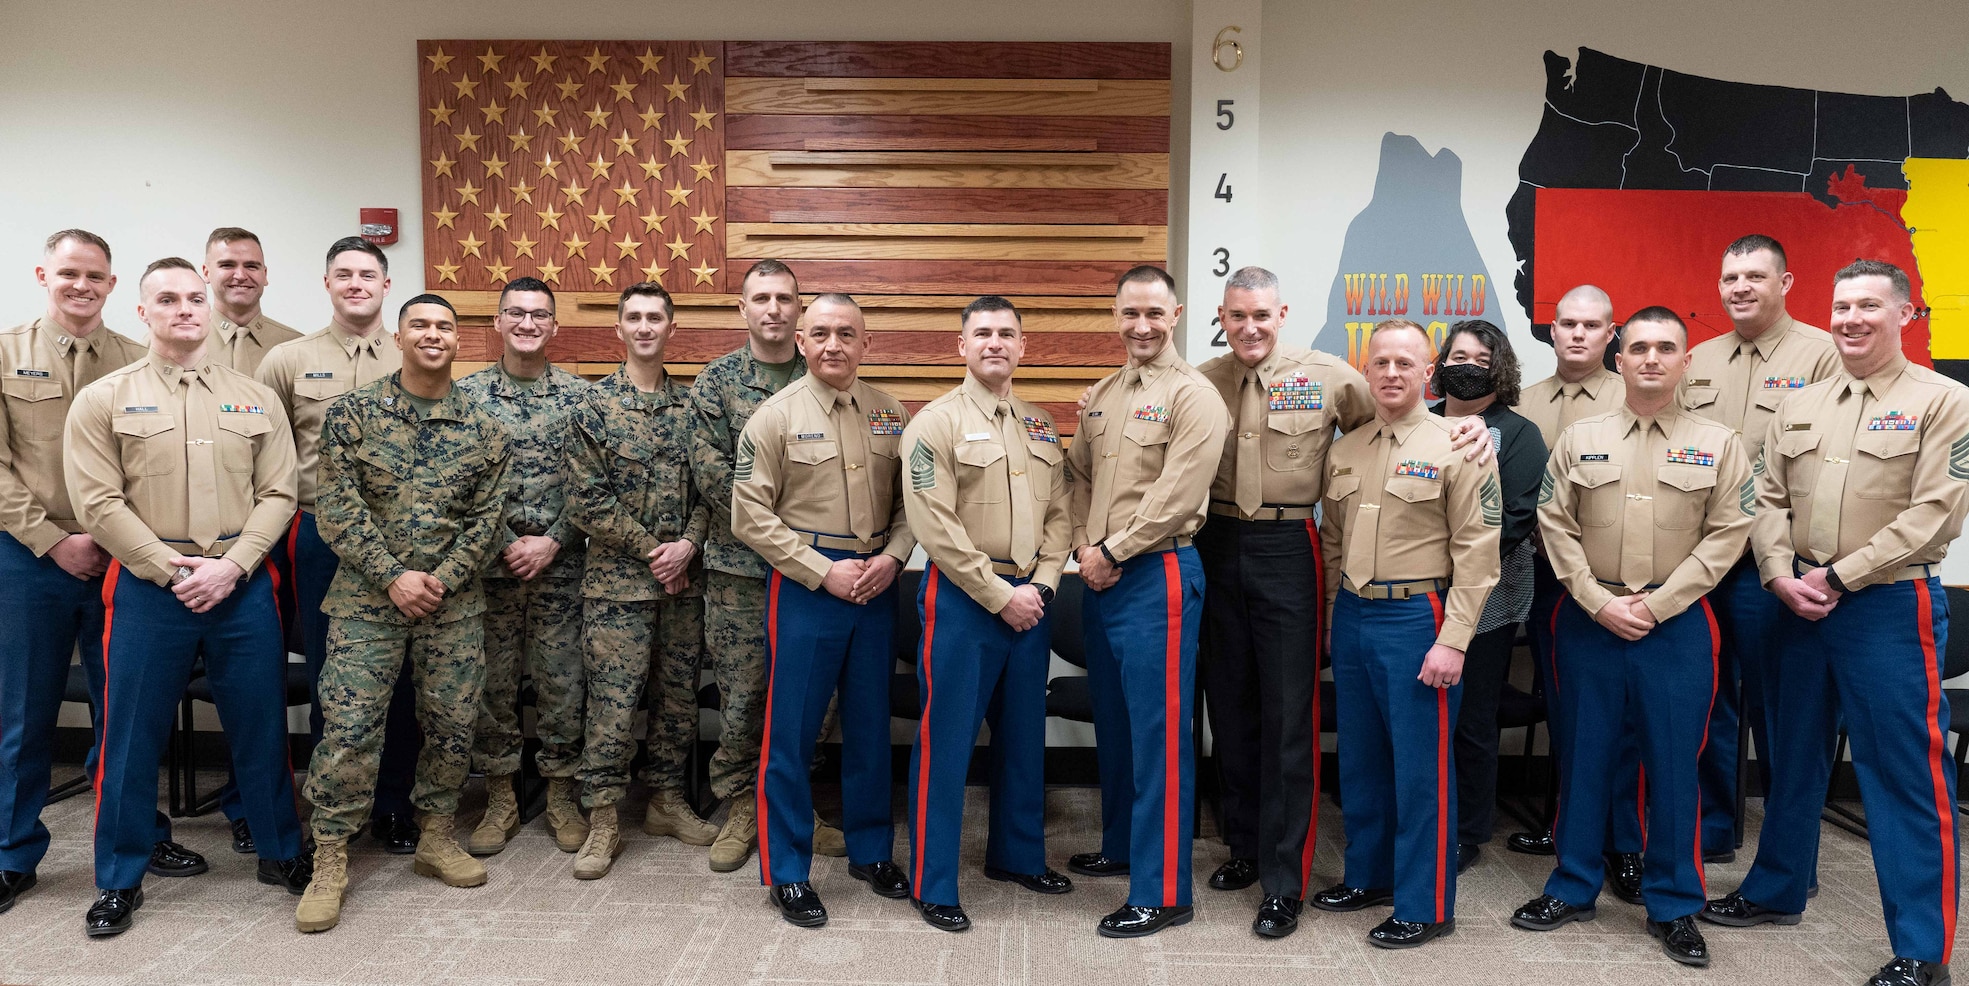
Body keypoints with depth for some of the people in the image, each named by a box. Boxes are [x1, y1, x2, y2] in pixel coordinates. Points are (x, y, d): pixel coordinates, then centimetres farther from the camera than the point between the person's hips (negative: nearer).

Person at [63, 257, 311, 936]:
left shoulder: (254, 397, 8)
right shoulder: (103, 400, 3)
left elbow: (277, 493, 3)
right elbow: (99, 503, -4)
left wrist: (232, 566, -10)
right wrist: (171, 570, -12)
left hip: (242, 586, 2)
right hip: (147, 587, -1)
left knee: (261, 725, 9)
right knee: (133, 733, 6)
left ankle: (281, 853, 25)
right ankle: (120, 880, 21)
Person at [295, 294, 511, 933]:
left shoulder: (483, 430, 5)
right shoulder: (352, 415, -1)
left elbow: (488, 518, 2)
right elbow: (338, 509, -6)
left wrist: (441, 580, -10)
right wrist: (394, 578, -14)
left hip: (453, 602, 2)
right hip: (368, 599, -2)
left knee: (453, 725, 8)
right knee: (349, 728, -4)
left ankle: (435, 838, 26)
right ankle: (329, 863, 8)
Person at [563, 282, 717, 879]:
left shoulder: (692, 406, 7)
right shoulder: (595, 405, -3)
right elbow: (586, 502, -8)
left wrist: (688, 545, -11)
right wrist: (651, 550, -11)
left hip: (683, 580, 4)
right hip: (617, 582, -4)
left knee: (679, 696, 12)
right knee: (612, 702, -1)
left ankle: (667, 799, 27)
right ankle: (603, 821, 10)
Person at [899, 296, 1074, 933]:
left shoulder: (1039, 427, 12)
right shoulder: (936, 423, -7)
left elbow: (1059, 514, 11)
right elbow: (936, 528, -14)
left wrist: (1040, 584, -4)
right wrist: (1001, 595, -14)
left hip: (1029, 599, 6)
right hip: (962, 597, -6)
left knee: (1023, 734, 16)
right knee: (946, 741, 0)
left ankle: (1017, 856, 34)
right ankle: (933, 885, 11)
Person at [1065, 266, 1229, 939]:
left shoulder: (1192, 396, -9)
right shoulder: (1101, 396, 14)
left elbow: (1176, 495, -17)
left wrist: (1111, 551, -12)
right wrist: (1083, 546, -1)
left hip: (1157, 574, -8)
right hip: (1098, 576, 8)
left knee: (1158, 731, -4)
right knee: (1112, 721, 18)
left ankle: (1162, 893, 3)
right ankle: (1121, 846, 35)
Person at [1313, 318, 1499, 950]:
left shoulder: (1456, 448, -7)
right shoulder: (1344, 452, 10)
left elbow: (1476, 551, -11)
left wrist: (1452, 641, -16)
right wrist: (1333, 619, 15)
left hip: (1416, 618, -6)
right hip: (1351, 616, 6)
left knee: (1420, 765, 1)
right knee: (1359, 756, 15)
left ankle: (1426, 905, 13)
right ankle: (1368, 875, 31)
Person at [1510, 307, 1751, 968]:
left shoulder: (1718, 444, 3)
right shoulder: (1579, 439, 5)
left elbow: (1726, 534, -3)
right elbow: (1556, 526, 2)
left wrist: (1656, 604, -10)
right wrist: (1601, 603, -8)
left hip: (1677, 623, -1)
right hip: (1589, 619, 1)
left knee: (1674, 762, 5)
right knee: (1585, 754, 9)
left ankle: (1674, 906, 19)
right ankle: (1575, 888, 23)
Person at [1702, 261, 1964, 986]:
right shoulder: (1799, 407, 11)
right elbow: (1769, 499, 9)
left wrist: (1838, 577, -15)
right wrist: (1781, 576, -7)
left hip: (1891, 605, -5)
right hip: (1799, 602, 5)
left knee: (1905, 769, -1)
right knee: (1794, 754, 16)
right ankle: (1777, 891, 32)